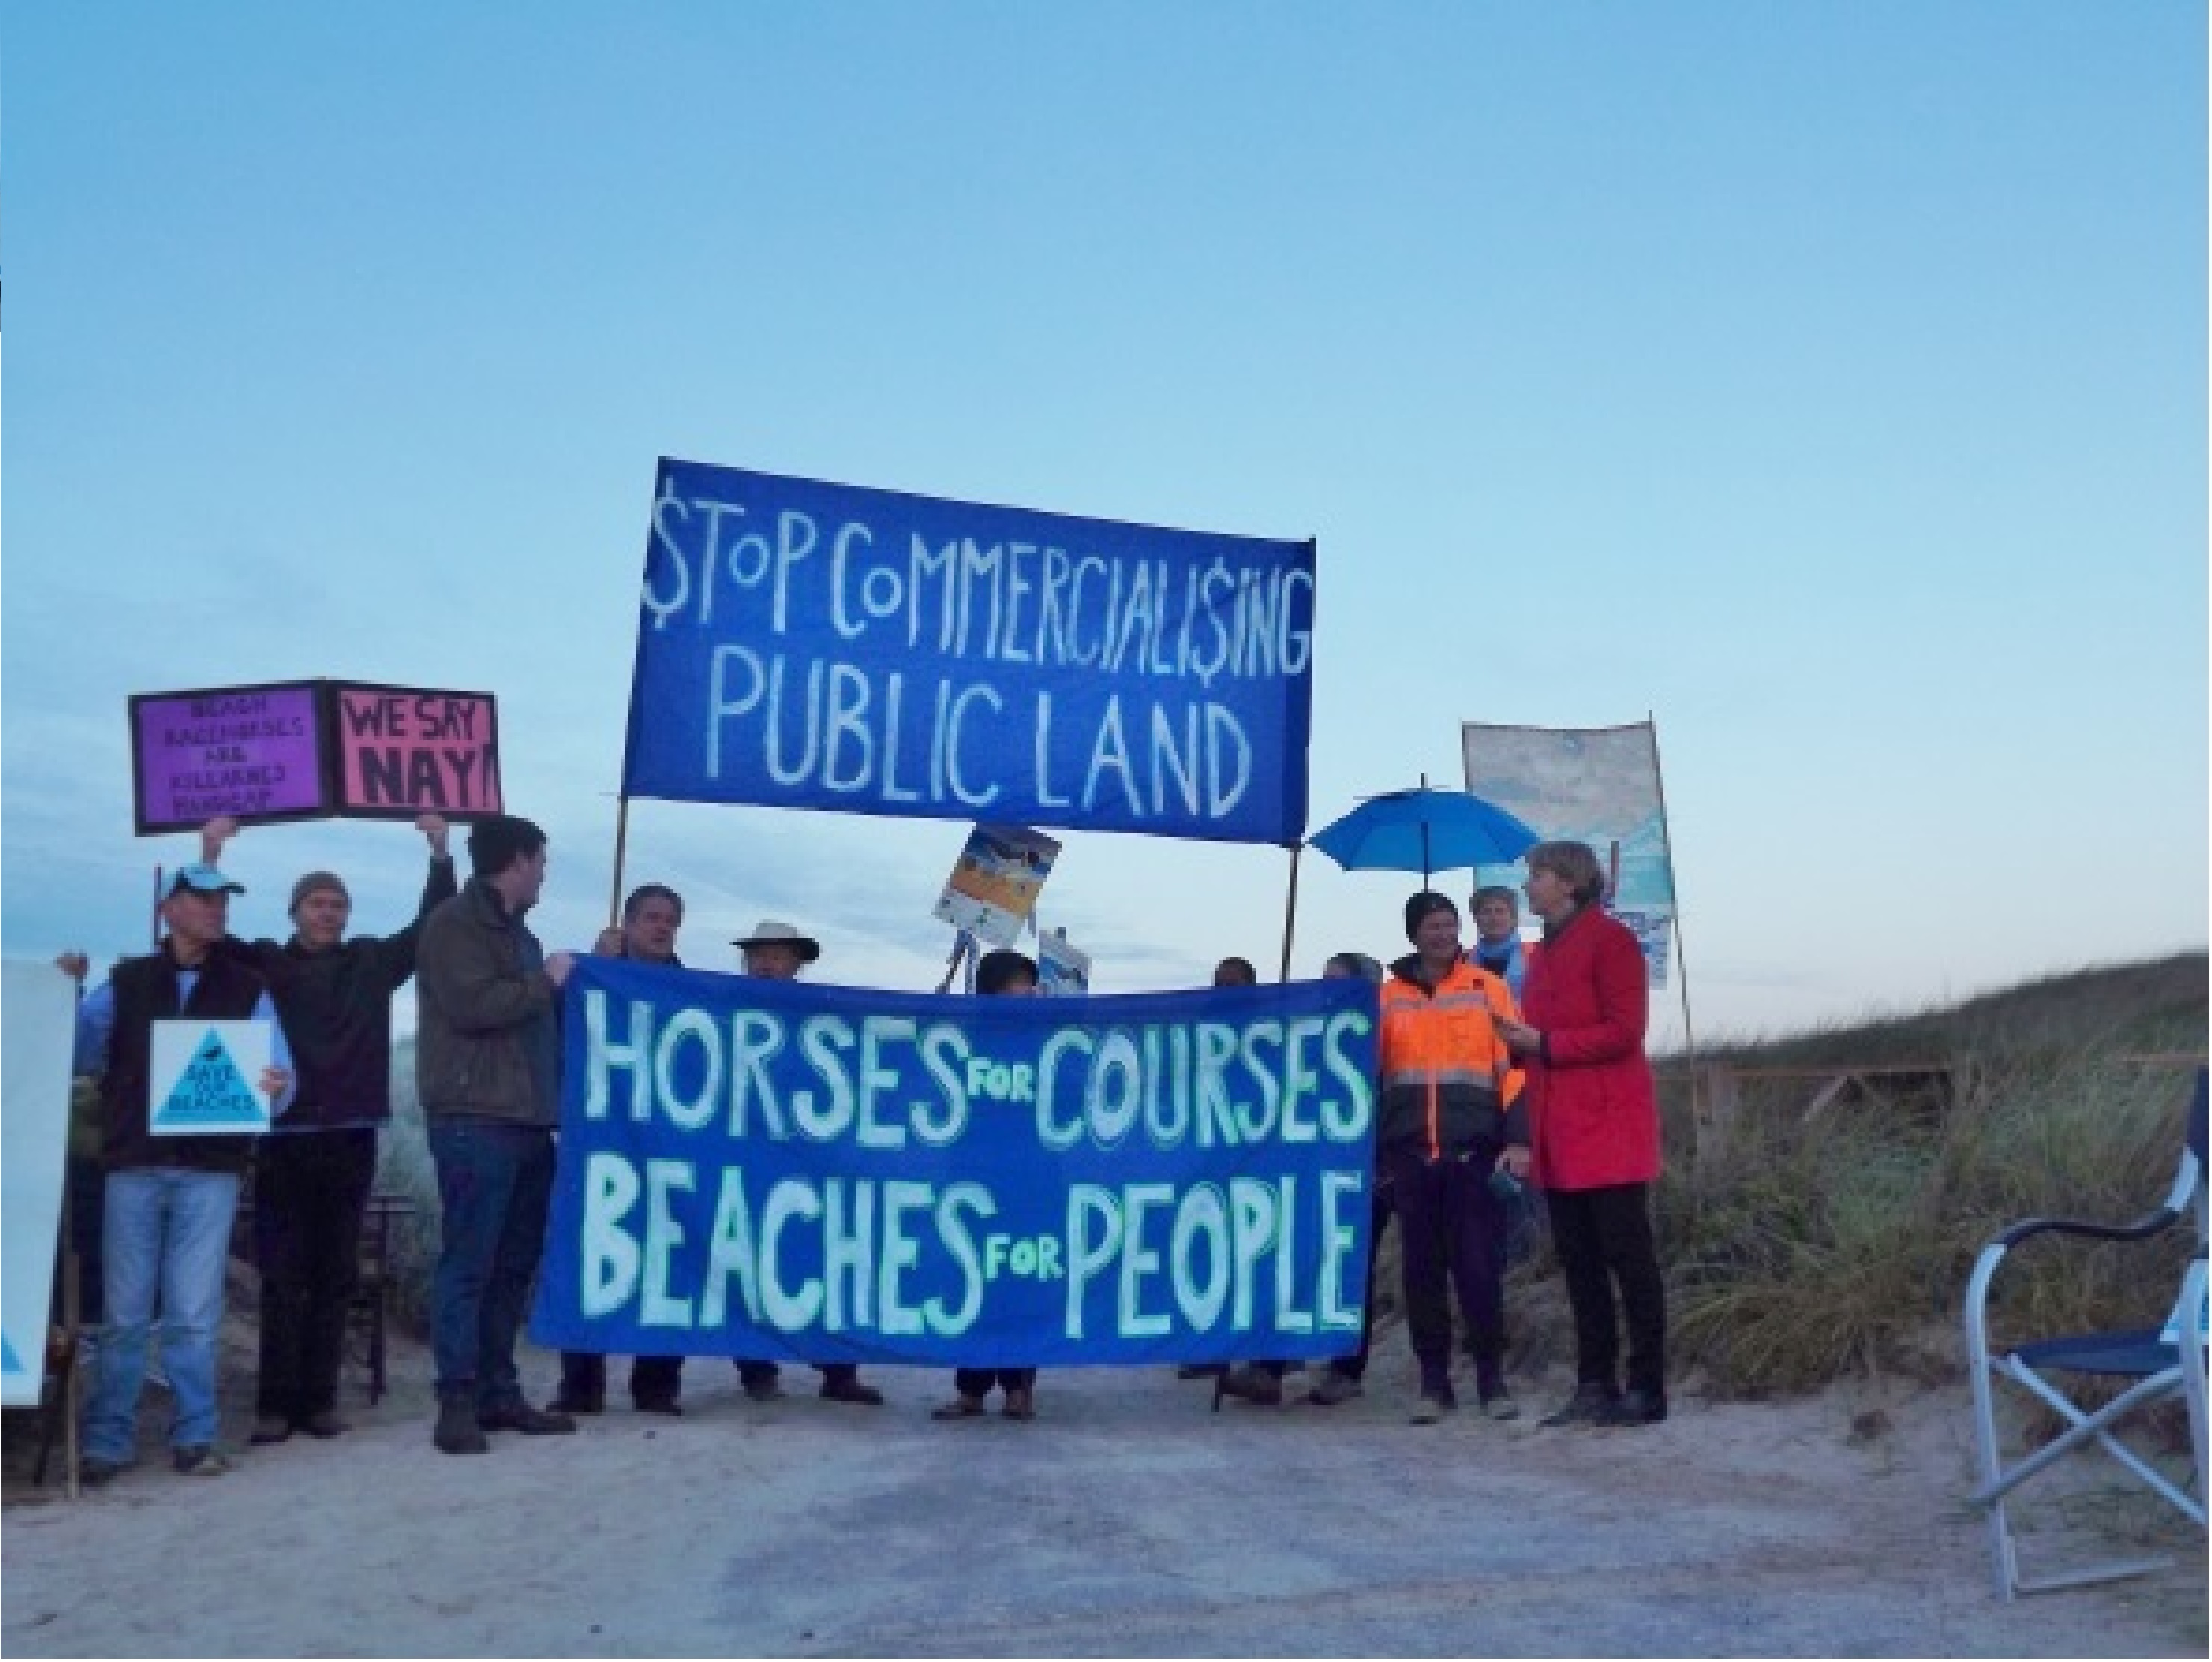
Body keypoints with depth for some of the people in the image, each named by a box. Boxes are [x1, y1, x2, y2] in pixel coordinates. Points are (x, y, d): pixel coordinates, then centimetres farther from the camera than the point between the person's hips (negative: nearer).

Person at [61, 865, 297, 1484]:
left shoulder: (248, 990, 9)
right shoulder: (124, 983, 10)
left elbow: (278, 1075, 2)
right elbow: (75, 1050, 3)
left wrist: (275, 1087, -21)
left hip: (210, 1170, 0)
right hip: (133, 1165, 0)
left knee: (194, 1313, 1)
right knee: (124, 1312, 2)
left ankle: (195, 1435, 8)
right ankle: (107, 1439, 9)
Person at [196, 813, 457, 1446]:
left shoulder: (372, 962, 10)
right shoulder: (266, 963, 6)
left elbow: (432, 926, 6)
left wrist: (440, 854, -5)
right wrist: (210, 857, -17)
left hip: (351, 1137, 2)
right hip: (284, 1136, -2)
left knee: (336, 1275, 5)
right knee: (284, 1275, 0)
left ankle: (319, 1399, 10)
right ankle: (277, 1402, 3)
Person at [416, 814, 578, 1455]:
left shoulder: (516, 932, 21)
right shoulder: (454, 924, -5)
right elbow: (473, 1005, -19)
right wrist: (546, 981, -8)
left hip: (527, 1120, 9)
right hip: (474, 1121, -9)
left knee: (514, 1263, 10)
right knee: (468, 1263, -7)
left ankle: (498, 1392, 16)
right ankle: (457, 1400, -3)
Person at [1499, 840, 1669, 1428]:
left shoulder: (1608, 939, -6)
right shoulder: (1546, 952, 19)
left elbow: (1623, 1032, -14)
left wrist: (1544, 1044, -14)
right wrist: (1520, 1044, 1)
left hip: (1609, 1129, -8)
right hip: (1560, 1136, 8)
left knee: (1629, 1257, -3)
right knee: (1579, 1262, 9)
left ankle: (1646, 1390, 3)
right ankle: (1594, 1387, 15)